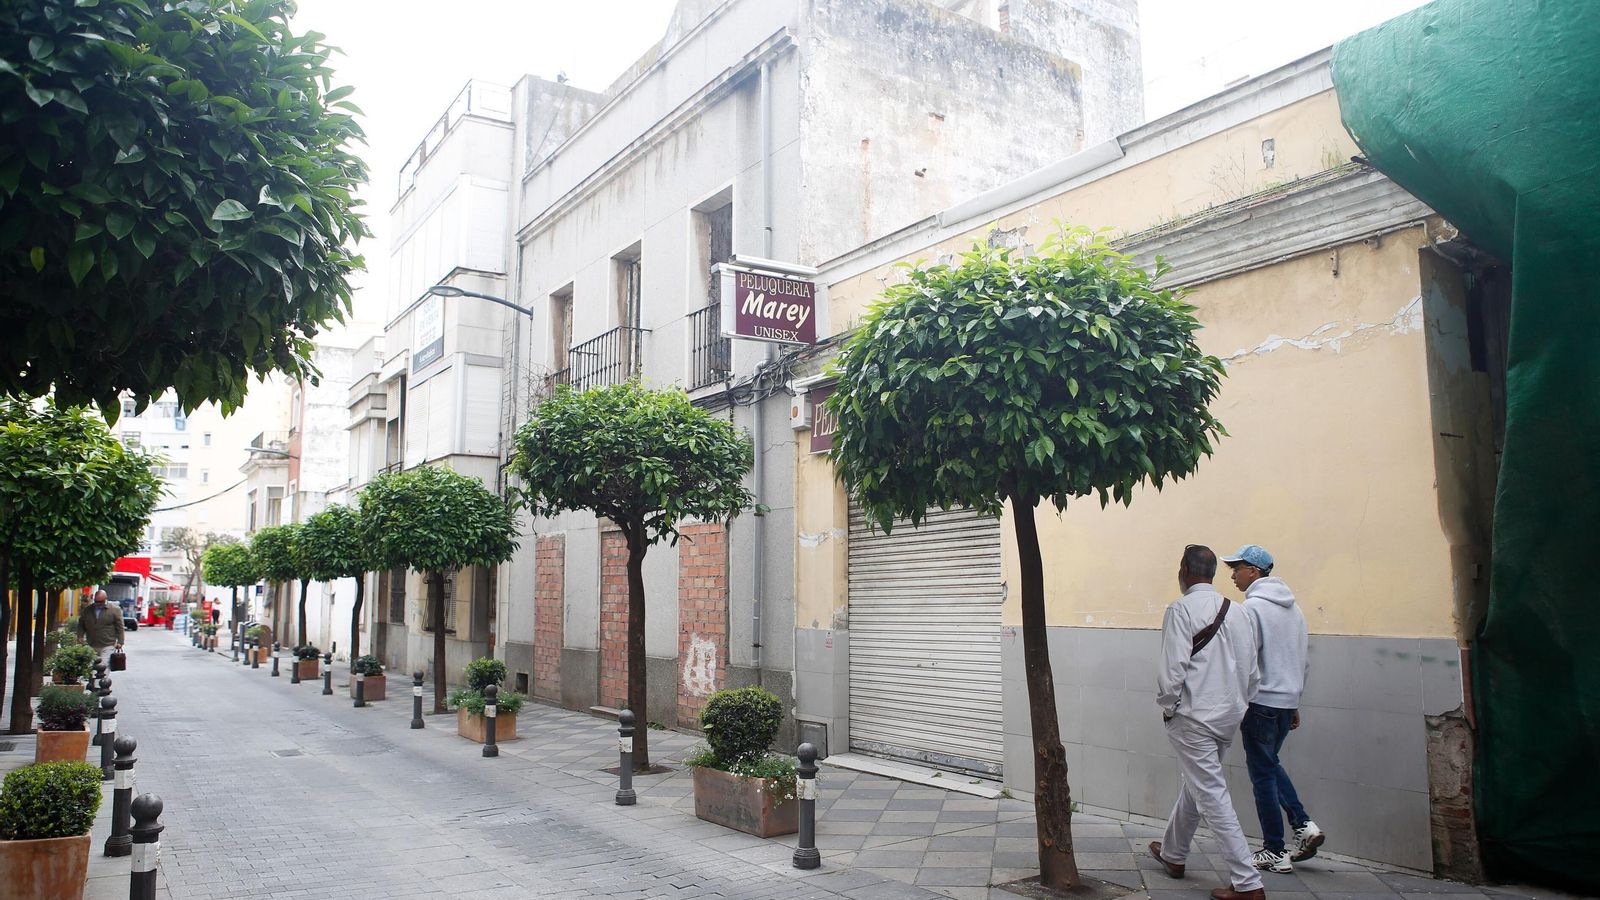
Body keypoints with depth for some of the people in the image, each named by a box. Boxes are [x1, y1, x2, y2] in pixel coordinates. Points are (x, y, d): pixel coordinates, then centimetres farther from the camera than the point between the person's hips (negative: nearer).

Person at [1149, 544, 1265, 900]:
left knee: (1212, 796, -3)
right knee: (1195, 785, 22)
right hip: (1229, 717, 8)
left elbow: (1173, 667, -19)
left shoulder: (1182, 609, -13)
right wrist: (1237, 706, 21)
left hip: (1194, 717, -8)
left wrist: (1167, 706, -5)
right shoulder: (1236, 612, 8)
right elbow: (1251, 672, 12)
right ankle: (1172, 853, 39)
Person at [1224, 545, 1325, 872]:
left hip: (1261, 701, -8)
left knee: (1262, 773, 2)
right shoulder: (1293, 608, 12)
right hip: (1288, 701, 8)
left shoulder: (1253, 607, -14)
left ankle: (1275, 853, 8)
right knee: (1270, 764, 23)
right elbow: (1301, 661, 18)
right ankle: (1304, 824, 10)